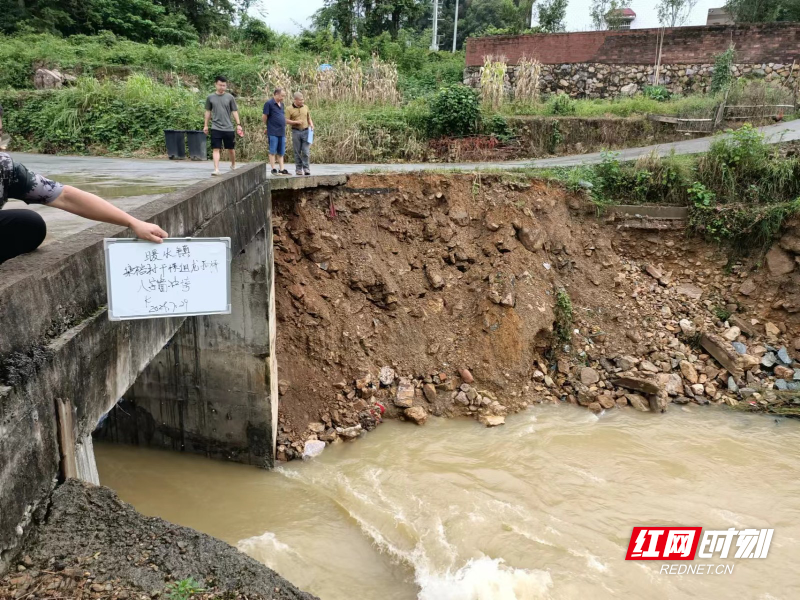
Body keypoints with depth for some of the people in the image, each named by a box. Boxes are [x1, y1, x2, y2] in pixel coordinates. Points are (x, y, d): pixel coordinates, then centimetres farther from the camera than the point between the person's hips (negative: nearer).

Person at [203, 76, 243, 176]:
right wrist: (206, 125, 11)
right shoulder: (210, 98, 4)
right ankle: (216, 169, -8)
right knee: (216, 149, -7)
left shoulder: (230, 97, 2)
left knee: (231, 148, 11)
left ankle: (233, 165, 34)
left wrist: (238, 124, -2)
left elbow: (234, 111, 5)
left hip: (228, 128, 0)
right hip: (216, 128, 0)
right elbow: (208, 111, 12)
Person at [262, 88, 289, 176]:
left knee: (281, 152, 9)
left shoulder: (281, 104, 15)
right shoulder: (269, 103, -7)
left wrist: (283, 126, 15)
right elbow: (264, 117, -7)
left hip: (282, 132, 7)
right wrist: (269, 125, 4)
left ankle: (281, 169, 13)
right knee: (273, 151, -1)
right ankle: (273, 169, 3)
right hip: (273, 132, -7)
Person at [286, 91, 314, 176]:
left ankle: (306, 169, -2)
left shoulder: (305, 107, 10)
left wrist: (311, 124, 1)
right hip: (296, 132, -2)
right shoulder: (289, 109, -1)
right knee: (297, 152, 4)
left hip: (306, 131, 2)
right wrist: (296, 122, -14)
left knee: (306, 151, -6)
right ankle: (298, 169, 12)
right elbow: (286, 120, -4)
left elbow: (309, 118, 19)